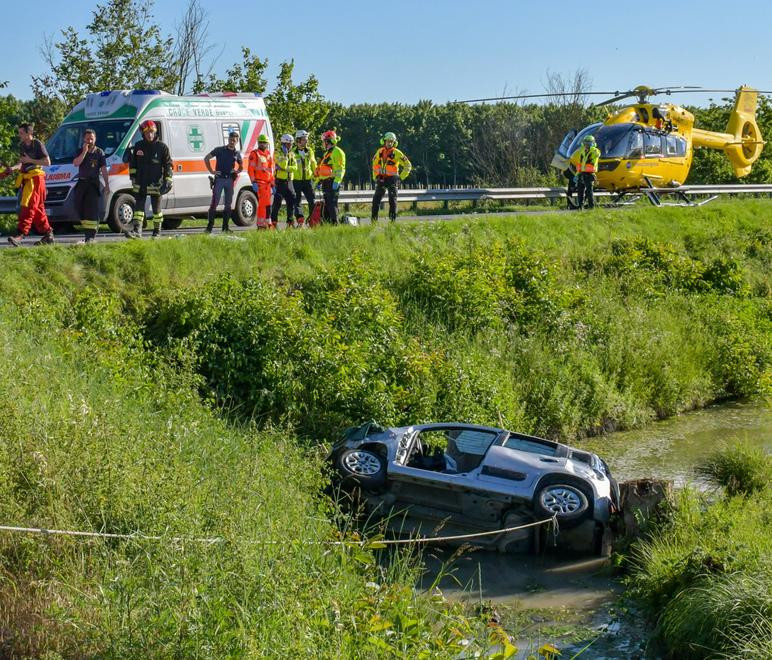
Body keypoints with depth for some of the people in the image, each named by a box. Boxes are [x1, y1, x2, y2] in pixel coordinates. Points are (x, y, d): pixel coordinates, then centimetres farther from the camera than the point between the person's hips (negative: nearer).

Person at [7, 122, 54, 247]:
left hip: (36, 178, -8)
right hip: (26, 178, 8)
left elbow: (47, 162, -11)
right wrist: (14, 167, 0)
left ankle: (21, 234, -23)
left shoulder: (38, 144, -9)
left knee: (28, 206, -15)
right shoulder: (22, 145, 15)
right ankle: (48, 234, 15)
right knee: (37, 208, 10)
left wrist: (30, 160, -16)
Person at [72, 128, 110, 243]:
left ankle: (91, 236, -14)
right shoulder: (80, 152, 9)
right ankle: (91, 230, 19)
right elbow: (75, 163, -8)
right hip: (81, 183, 4)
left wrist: (107, 184, -6)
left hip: (93, 183, -4)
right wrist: (84, 151, -14)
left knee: (92, 210, -11)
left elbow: (104, 169, 1)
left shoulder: (99, 152, 3)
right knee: (80, 208, 5)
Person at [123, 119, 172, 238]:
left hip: (156, 184, -3)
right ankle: (137, 231, -8)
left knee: (156, 209, 5)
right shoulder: (138, 146, 7)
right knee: (138, 207, -3)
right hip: (140, 183, 3)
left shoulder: (162, 147, -1)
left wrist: (167, 180, -6)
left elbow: (168, 165, 1)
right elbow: (133, 163, 18)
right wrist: (133, 176, 12)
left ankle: (157, 232, 14)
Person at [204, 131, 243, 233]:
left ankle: (225, 227, 12)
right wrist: (211, 171, -3)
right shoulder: (219, 150, 0)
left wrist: (237, 172, 3)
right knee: (214, 203, -7)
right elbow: (206, 158, 4)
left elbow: (241, 167, 25)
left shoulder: (237, 153, 10)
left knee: (228, 204, 6)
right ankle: (210, 226, -5)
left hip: (230, 180, 4)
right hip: (219, 179, -4)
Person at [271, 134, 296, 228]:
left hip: (289, 181, 6)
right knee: (277, 202, -7)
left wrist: (287, 168, -14)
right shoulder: (277, 153, -5)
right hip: (280, 181, -6)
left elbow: (294, 167, 2)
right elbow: (283, 165, -19)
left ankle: (290, 221, 12)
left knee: (291, 201, 4)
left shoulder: (291, 154, 14)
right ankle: (273, 222, -3)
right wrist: (285, 154, -16)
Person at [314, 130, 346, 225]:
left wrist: (337, 181, -25)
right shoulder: (327, 153, 24)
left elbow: (341, 169, -16)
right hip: (325, 183, 10)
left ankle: (335, 223, -14)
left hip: (332, 183, -10)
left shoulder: (337, 152, -7)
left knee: (332, 204, -13)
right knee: (326, 205, 10)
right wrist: (318, 181, 25)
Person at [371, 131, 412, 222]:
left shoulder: (396, 153, -5)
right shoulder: (380, 152, 8)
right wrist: (375, 176, 16)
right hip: (381, 179, 4)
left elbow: (408, 165, -1)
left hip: (392, 179, -4)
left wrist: (401, 177, -4)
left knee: (392, 199, -7)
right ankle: (373, 218, 5)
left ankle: (393, 218, -3)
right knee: (376, 198, -1)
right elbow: (374, 164, 25)